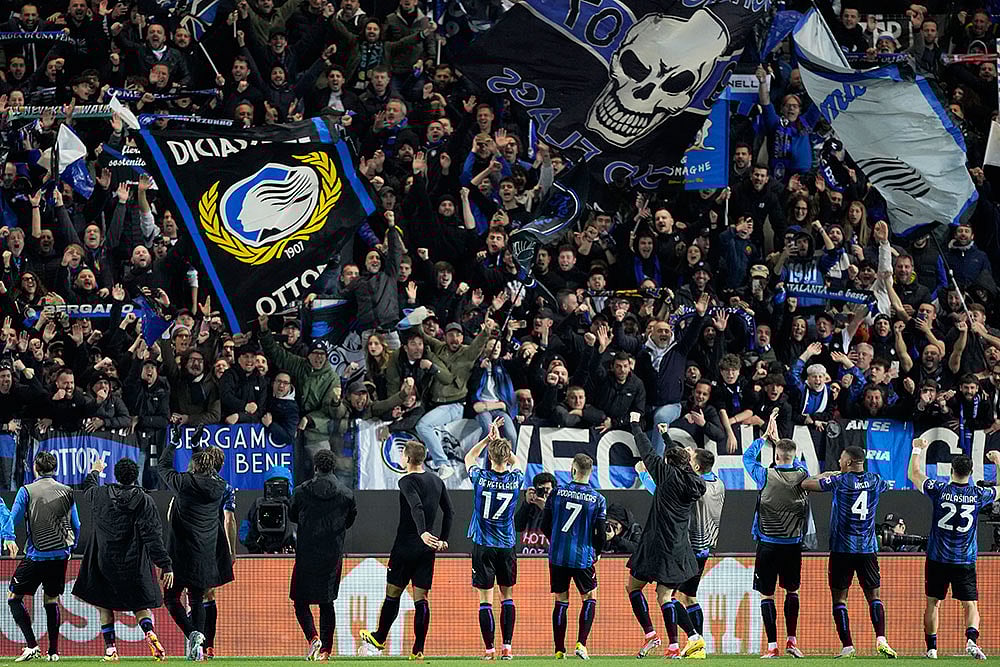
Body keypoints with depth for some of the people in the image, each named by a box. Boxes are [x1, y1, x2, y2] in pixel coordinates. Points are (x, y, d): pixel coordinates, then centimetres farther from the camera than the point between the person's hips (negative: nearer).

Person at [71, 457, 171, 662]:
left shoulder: (100, 495, -1)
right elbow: (153, 536, -12)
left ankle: (110, 649, 5)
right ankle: (149, 632, -18)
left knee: (104, 606, 12)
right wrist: (165, 565, -10)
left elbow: (88, 488, 26)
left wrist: (94, 472, 47)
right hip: (134, 563, -1)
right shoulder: (143, 500, -8)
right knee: (140, 605, 9)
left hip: (104, 562, 1)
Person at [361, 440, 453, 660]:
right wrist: (443, 539, 18)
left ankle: (379, 638, 24)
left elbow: (416, 507, -28)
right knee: (421, 598, 4)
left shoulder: (407, 481, -11)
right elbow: (449, 512, 13)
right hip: (427, 550, 6)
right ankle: (418, 650, 0)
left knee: (393, 593, 9)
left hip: (405, 546, -6)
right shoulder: (436, 481, 9)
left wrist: (423, 532, -40)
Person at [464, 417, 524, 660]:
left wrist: (489, 437, 13)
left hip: (483, 546, -2)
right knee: (507, 596, 14)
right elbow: (515, 461, 21)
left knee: (486, 600, 0)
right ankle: (507, 647, 7)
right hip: (506, 546, 2)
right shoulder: (515, 479, -5)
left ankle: (489, 649, -3)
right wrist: (499, 439, 23)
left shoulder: (481, 478, -10)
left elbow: (469, 457, 13)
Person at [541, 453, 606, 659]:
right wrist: (597, 553, 15)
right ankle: (581, 644, 1)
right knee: (590, 598, 16)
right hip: (583, 557, -2)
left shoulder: (557, 493, -2)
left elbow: (545, 526, 4)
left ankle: (559, 650, 8)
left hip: (557, 556, 2)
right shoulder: (598, 500, -6)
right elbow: (600, 534, -5)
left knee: (561, 601, 11)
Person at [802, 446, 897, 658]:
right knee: (874, 595, 6)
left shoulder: (839, 481, -8)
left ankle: (847, 646, -5)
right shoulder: (875, 481, 4)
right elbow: (886, 485, 31)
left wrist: (824, 475, 18)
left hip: (842, 549, -3)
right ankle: (881, 639, -13)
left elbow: (805, 484, -3)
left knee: (839, 598, 3)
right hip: (868, 549, 3)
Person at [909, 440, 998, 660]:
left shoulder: (939, 490, -8)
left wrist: (918, 450, 21)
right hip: (966, 561, 0)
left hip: (938, 559, 0)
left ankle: (931, 648, 11)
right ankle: (971, 639, -23)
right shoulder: (978, 495, -5)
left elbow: (914, 474, 9)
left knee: (933, 603, 11)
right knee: (970, 604, 1)